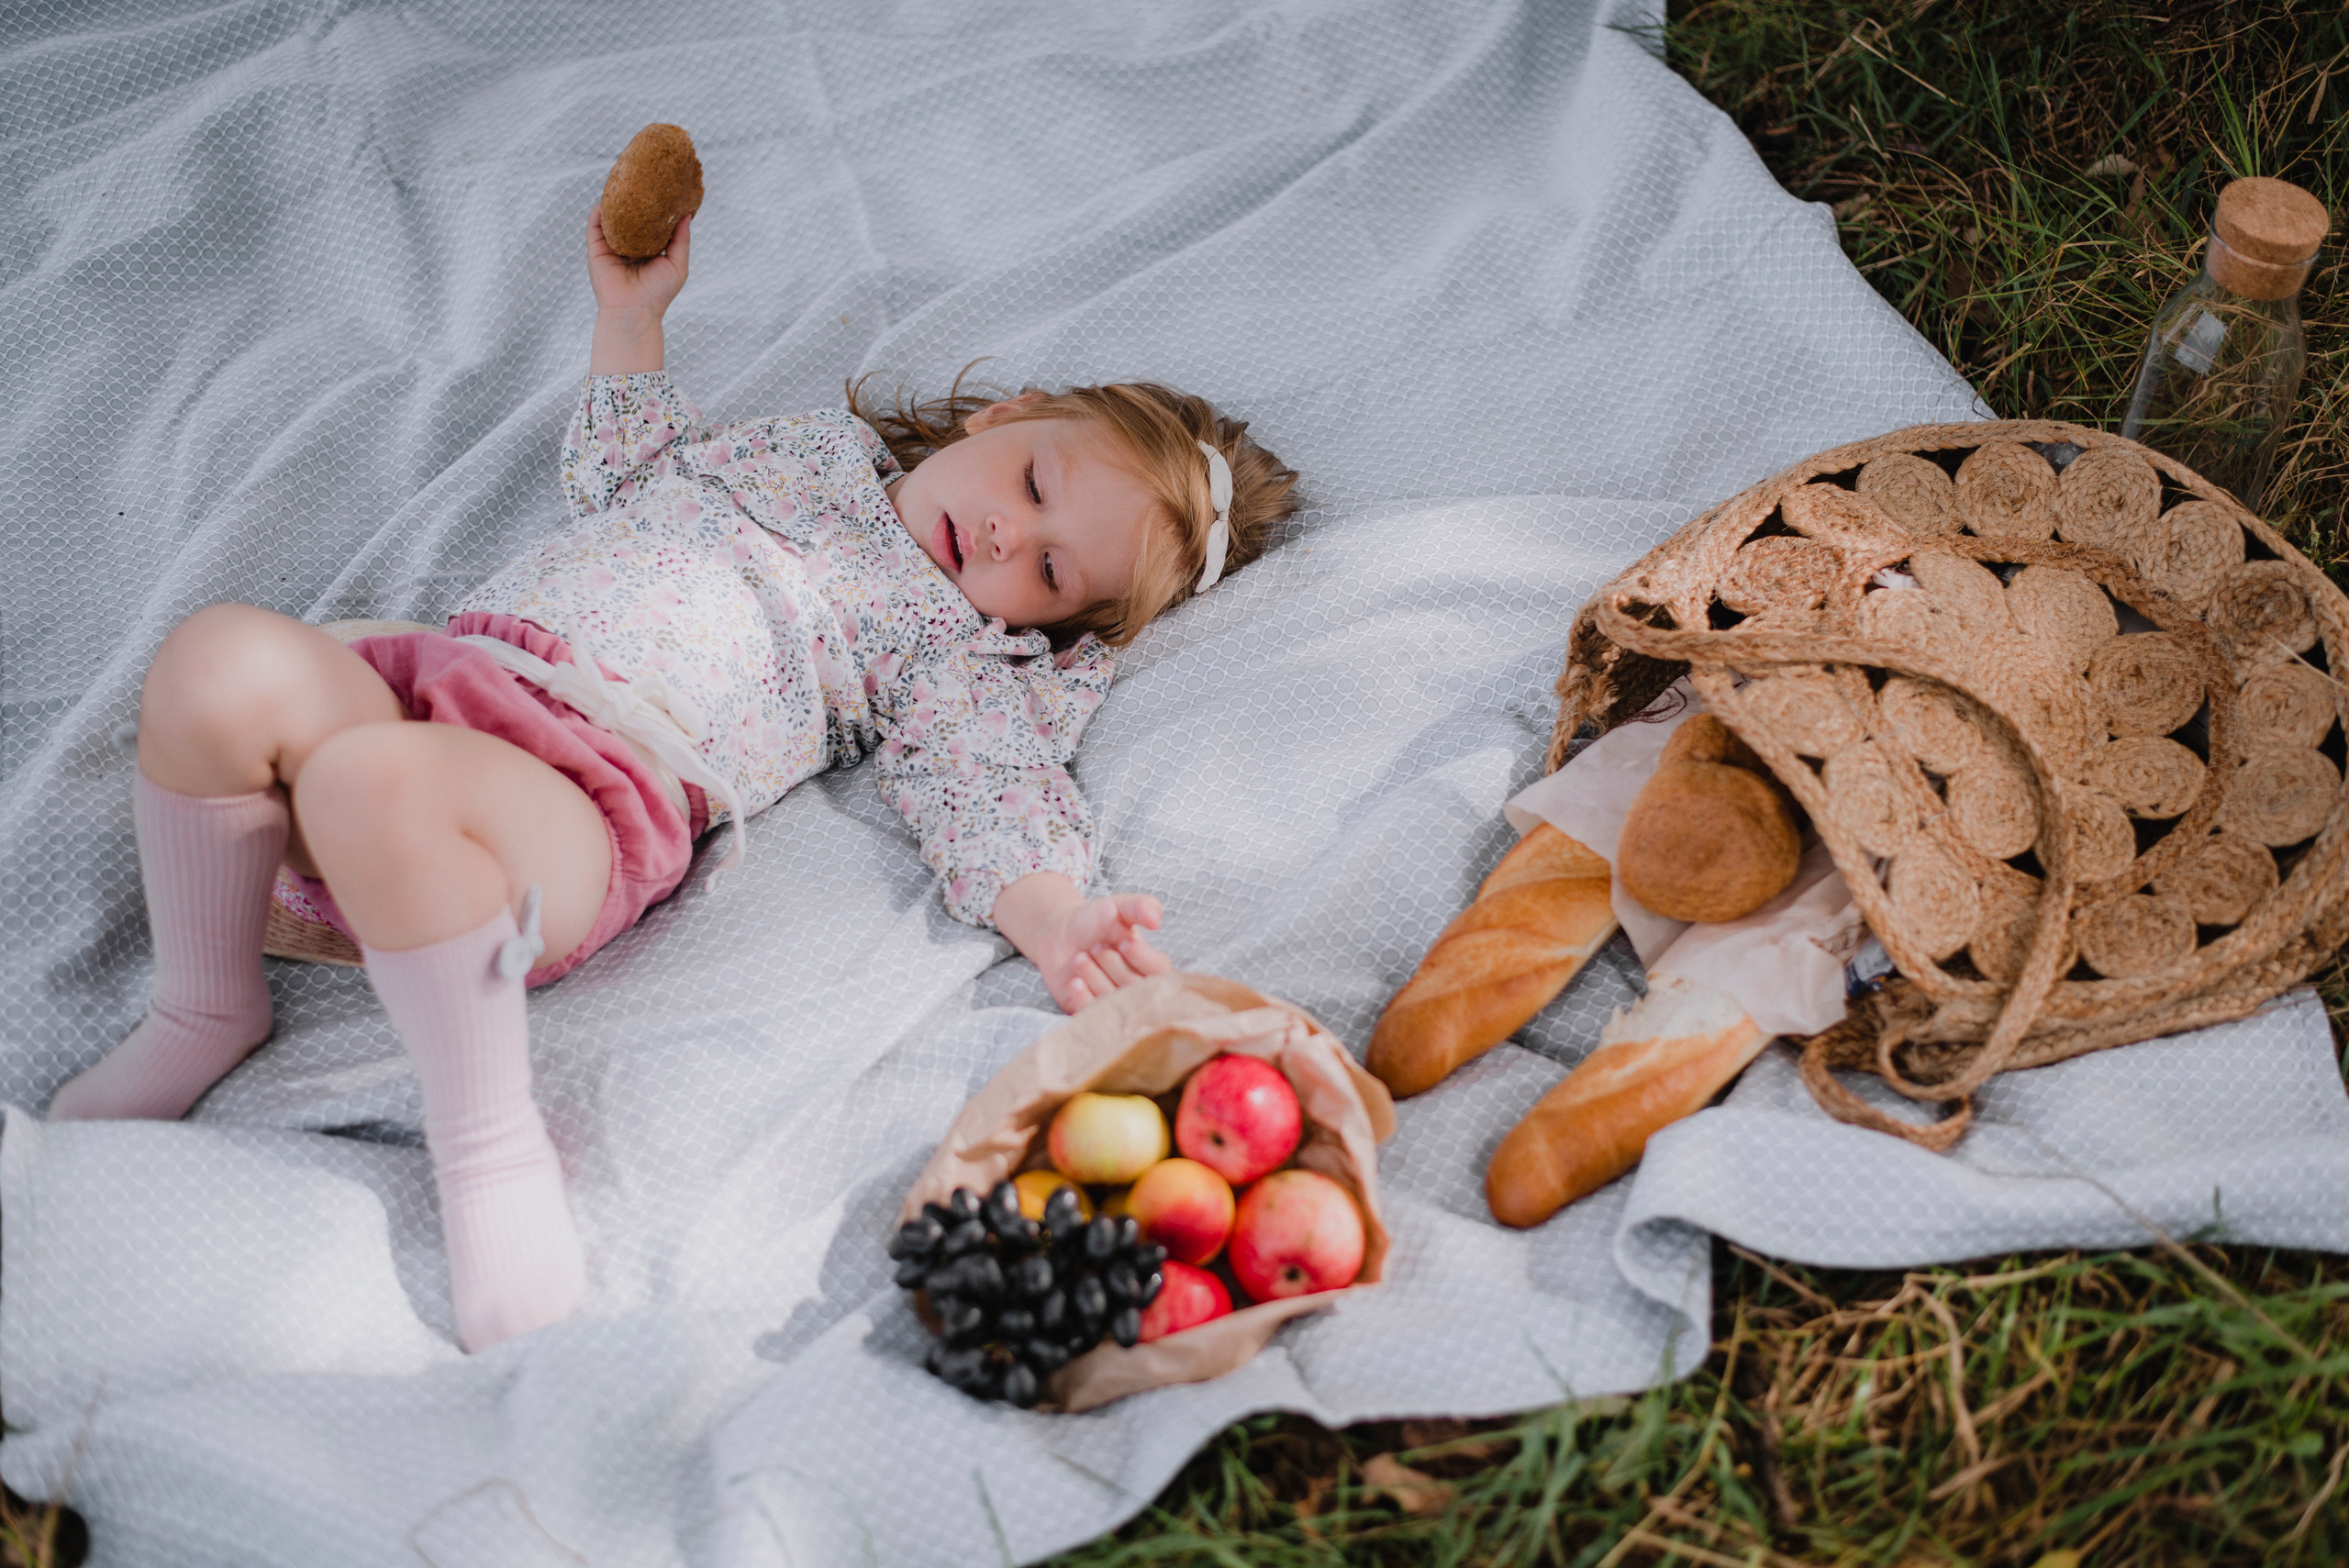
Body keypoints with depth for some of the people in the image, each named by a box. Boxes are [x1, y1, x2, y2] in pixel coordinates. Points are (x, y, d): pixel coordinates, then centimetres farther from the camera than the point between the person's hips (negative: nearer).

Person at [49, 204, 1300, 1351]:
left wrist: (1060, 922, -25)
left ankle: (489, 1141, -25)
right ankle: (206, 1013, -3)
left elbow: (989, 804, -6)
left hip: (581, 795, -6)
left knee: (374, 781, -39)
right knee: (222, 661, -25)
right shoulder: (826, 448, 28)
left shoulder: (957, 652, 11)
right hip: (444, 672, 6)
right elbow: (619, 477, 41)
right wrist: (631, 316, 33)